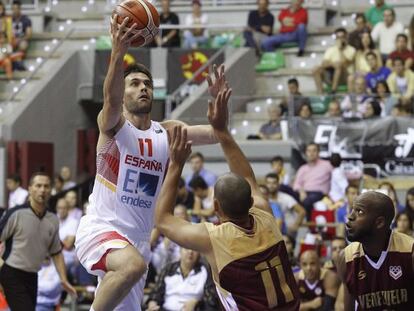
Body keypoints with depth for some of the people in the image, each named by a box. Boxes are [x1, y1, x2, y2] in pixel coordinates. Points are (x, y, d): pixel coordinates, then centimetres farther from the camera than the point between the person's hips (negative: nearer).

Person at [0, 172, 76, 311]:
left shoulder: (53, 220, 6)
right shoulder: (16, 214, -11)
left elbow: (56, 252, 15)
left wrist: (64, 280, 6)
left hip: (32, 277, 6)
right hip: (12, 274, -6)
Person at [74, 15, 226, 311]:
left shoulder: (167, 132, 10)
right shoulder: (113, 125, -5)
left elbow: (214, 134, -2)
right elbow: (111, 100, -28)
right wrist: (118, 53, -46)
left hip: (138, 239, 6)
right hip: (100, 228, -6)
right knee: (133, 265, -38)